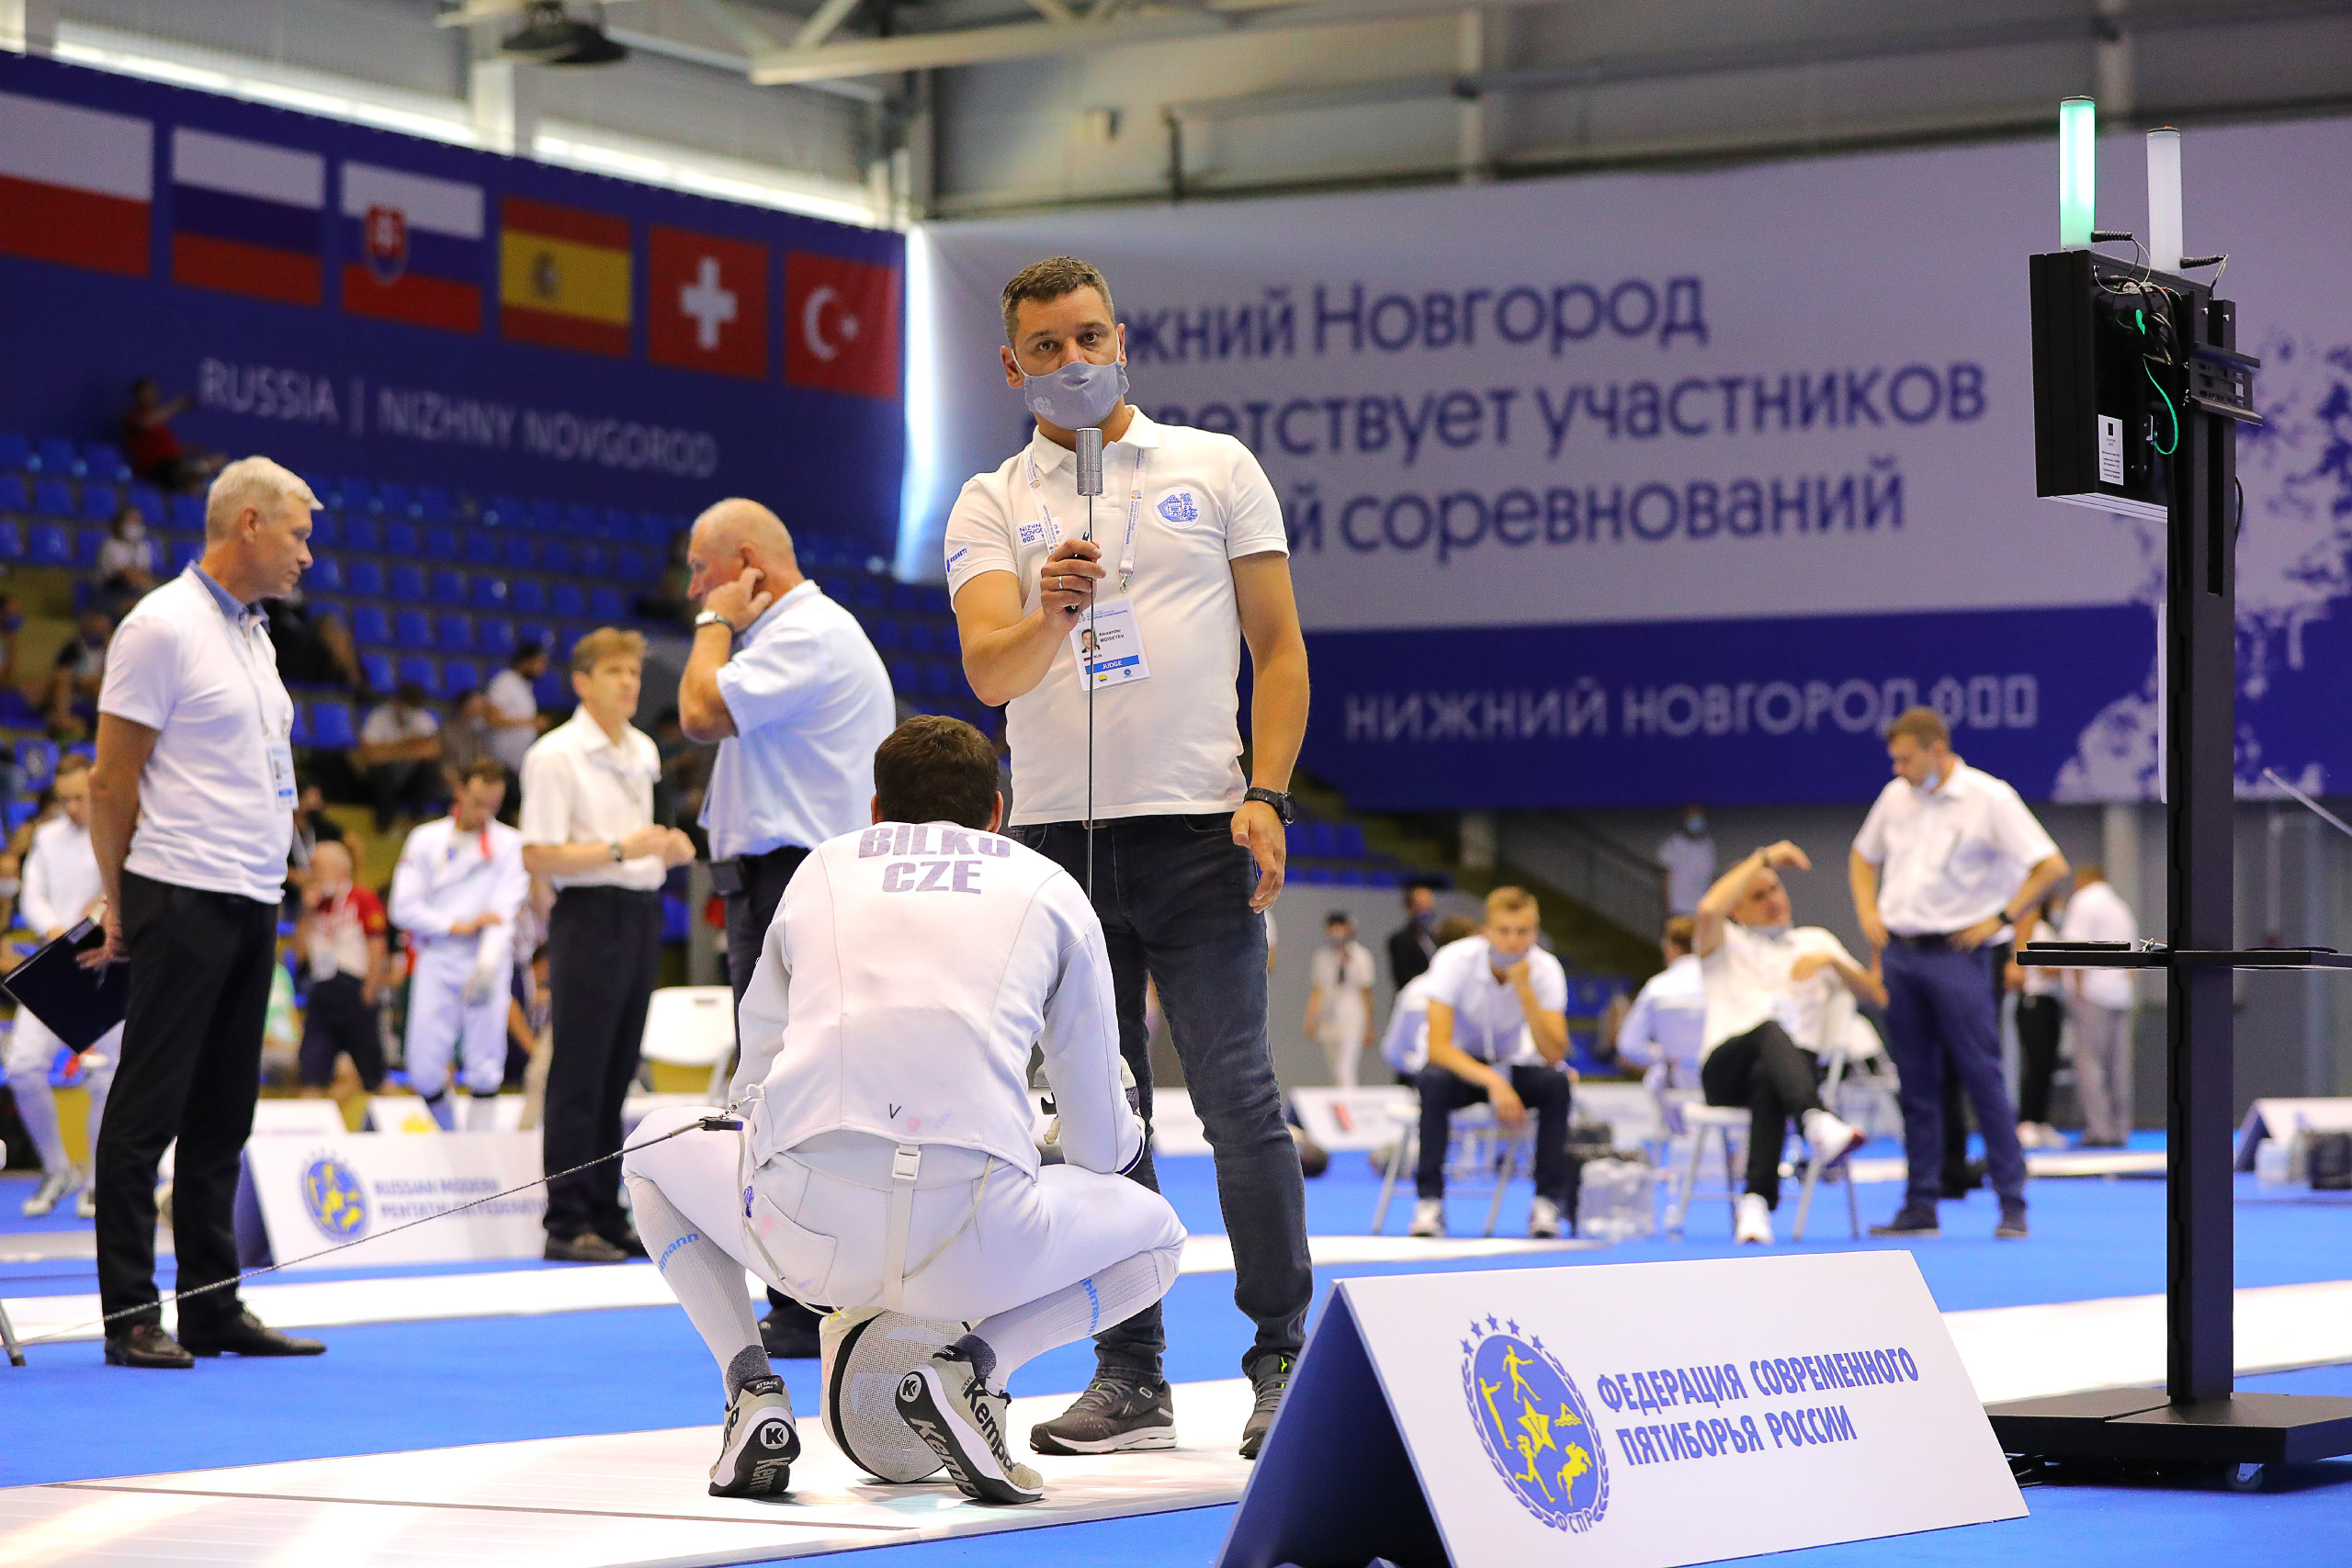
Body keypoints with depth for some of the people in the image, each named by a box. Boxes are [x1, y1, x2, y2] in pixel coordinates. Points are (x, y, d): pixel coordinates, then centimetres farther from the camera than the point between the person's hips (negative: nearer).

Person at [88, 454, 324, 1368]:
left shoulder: (251, 632, 17)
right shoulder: (163, 626, -10)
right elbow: (111, 781, -9)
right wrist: (119, 909, -6)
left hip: (252, 905, 9)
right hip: (183, 903, -8)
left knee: (220, 1120, 11)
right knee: (147, 1111, -4)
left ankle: (213, 1308, 15)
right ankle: (130, 1317, -1)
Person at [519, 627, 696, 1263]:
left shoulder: (643, 751, 15)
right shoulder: (555, 755, -9)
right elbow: (538, 856, -15)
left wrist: (668, 849, 6)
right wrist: (622, 850, -21)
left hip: (641, 914, 7)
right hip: (590, 917, -7)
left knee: (617, 1073, 10)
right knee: (579, 1077, -7)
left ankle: (606, 1215, 14)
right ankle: (567, 1223, -4)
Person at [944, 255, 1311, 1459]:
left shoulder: (1216, 467, 8)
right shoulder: (990, 505, 9)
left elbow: (1279, 647, 6)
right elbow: (988, 671, -7)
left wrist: (1266, 796, -6)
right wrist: (1048, 613, -28)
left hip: (1197, 828, -2)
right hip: (1055, 834, 2)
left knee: (1237, 1098, -5)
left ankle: (1284, 1359, 5)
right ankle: (1130, 1374, 13)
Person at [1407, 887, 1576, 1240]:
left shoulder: (1546, 969, -17)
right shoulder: (1454, 961, -23)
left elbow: (1553, 1055, -26)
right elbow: (1438, 1046, -31)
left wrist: (1524, 989, -35)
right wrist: (1493, 1082, -44)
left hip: (1514, 1068, 2)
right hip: (1461, 1067, -2)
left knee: (1557, 1084, -31)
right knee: (1432, 1082, -37)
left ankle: (1549, 1201, -19)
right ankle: (1429, 1203, -27)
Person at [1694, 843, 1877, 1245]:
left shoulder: (1814, 940, 28)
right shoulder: (1724, 944, 21)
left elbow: (1876, 994, 17)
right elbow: (1708, 910, -6)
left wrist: (1831, 961, -2)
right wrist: (1765, 857, -1)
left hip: (1796, 1064, 1)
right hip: (1726, 1068, -1)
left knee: (1768, 1077, -39)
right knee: (1771, 1029, -39)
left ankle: (1756, 1203, -50)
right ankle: (1818, 1123, -67)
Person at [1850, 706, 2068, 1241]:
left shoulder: (1989, 798, -8)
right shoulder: (1896, 796, 9)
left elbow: (2052, 865, -11)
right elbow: (1863, 857, 26)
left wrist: (2000, 918, -12)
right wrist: (1868, 912, 11)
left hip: (1955, 955, -6)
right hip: (1899, 953, 6)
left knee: (1983, 1077, -7)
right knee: (1916, 1084, 8)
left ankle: (2012, 1203, -3)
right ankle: (1920, 1206, 13)